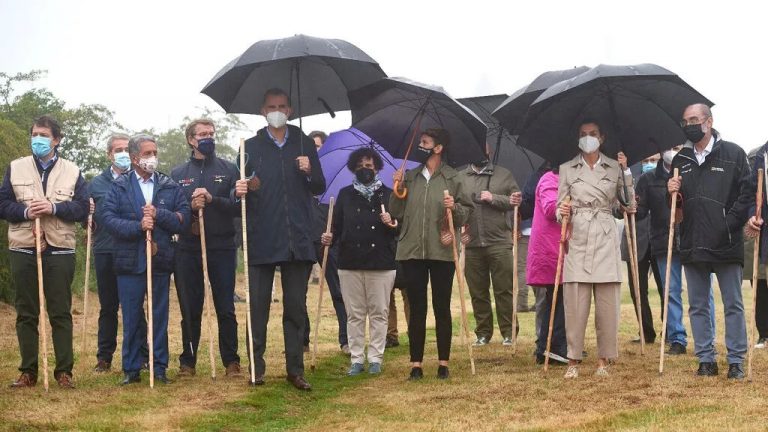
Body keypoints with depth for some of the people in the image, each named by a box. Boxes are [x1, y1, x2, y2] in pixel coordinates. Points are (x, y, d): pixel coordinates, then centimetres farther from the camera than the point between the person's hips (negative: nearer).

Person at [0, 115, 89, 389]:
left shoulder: (72, 171, 8)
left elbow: (83, 209, 0)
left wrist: (54, 207, -14)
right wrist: (24, 211, -14)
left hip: (60, 251, -1)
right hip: (23, 251, 1)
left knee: (61, 313, 2)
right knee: (26, 314, 5)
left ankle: (64, 371, 7)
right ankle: (28, 371, 12)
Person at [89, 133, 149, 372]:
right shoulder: (97, 184, 11)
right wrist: (89, 221, -9)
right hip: (105, 253, 2)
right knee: (108, 307, 9)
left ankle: (141, 356, 7)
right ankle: (104, 357, 16)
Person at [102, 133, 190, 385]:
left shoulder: (170, 186, 8)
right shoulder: (119, 187, 5)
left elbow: (183, 220, 0)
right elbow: (109, 219, -7)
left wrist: (158, 215, -14)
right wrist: (138, 226, -19)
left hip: (161, 261, 1)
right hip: (130, 261, -1)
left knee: (160, 317, 6)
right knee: (131, 318, 5)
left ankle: (159, 367, 15)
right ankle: (131, 369, 14)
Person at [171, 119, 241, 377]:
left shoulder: (228, 170, 6)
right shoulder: (178, 174, 10)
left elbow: (239, 206, -2)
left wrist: (213, 199, -16)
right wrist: (190, 208, -13)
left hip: (222, 247, -1)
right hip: (188, 249, 1)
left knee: (226, 308, 1)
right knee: (190, 310, 6)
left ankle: (231, 361, 8)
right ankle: (187, 361, 15)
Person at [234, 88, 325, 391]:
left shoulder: (304, 145, 10)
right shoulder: (251, 147, 7)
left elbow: (320, 188, 11)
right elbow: (240, 190, 5)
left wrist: (310, 172, -10)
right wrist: (239, 191, -18)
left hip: (298, 240, 1)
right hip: (261, 239, -1)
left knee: (296, 307, 5)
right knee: (258, 306, 2)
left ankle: (295, 369, 12)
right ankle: (256, 368, 9)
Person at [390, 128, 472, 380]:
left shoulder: (452, 178, 3)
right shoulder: (409, 177, 10)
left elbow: (467, 212, 3)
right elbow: (396, 214, 9)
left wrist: (455, 207, -16)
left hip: (442, 252, -2)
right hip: (412, 251, 2)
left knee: (442, 308, 4)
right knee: (417, 309, 5)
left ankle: (443, 363, 12)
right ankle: (416, 364, 9)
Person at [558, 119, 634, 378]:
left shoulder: (615, 167, 10)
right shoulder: (567, 169, 10)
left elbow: (629, 205, 7)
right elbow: (559, 209, 11)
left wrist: (626, 172, -2)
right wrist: (562, 212, -12)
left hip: (606, 238, 0)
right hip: (577, 238, 0)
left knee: (608, 302, -1)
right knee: (575, 301, -4)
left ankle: (604, 359, 8)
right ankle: (573, 359, 3)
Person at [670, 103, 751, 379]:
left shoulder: (733, 154, 0)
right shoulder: (680, 160, 13)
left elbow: (747, 192, -2)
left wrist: (733, 222, -12)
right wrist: (672, 194, -3)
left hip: (726, 243, -4)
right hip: (692, 245, 4)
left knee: (733, 305, 3)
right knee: (698, 306, 8)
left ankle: (736, 361, 10)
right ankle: (706, 359, 16)